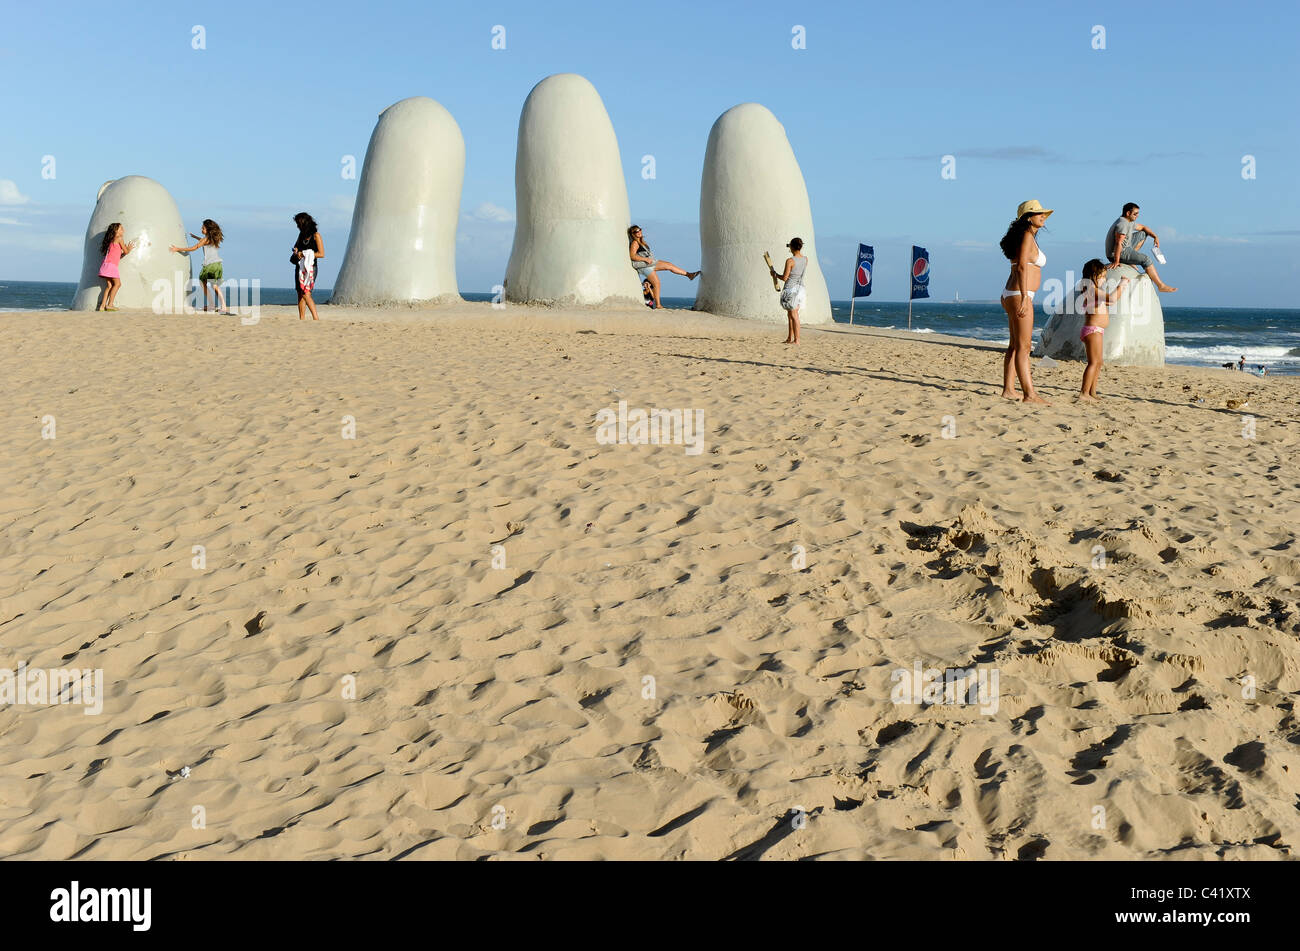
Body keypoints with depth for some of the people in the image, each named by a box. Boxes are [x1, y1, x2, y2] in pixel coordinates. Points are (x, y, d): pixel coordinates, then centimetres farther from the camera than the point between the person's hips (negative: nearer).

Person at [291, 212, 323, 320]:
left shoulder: (316, 235, -7)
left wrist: (304, 254, -15)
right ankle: (301, 318, 10)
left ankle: (316, 318, -17)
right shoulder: (302, 234, 13)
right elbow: (297, 245, 32)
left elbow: (321, 254, -12)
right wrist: (296, 250, 7)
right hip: (300, 266, 8)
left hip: (310, 267, -8)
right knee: (300, 293, 7)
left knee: (306, 294, -17)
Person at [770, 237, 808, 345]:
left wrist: (775, 274, 5)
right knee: (790, 314, 17)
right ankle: (790, 338, 22)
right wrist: (798, 252, 25)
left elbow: (784, 278, -15)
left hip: (790, 289, -7)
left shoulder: (789, 261, -17)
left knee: (794, 316, -4)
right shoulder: (805, 260, 3)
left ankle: (796, 339, -4)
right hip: (801, 288, 7)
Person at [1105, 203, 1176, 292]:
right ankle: (1161, 286, -16)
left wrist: (1155, 237, 9)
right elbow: (1118, 243, -29)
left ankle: (1131, 257, 14)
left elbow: (1143, 227, 24)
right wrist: (1116, 262, -32)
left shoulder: (1130, 222, 11)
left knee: (1142, 234, 18)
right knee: (1146, 259, -19)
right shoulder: (1122, 224, -23)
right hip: (1120, 253, -11)